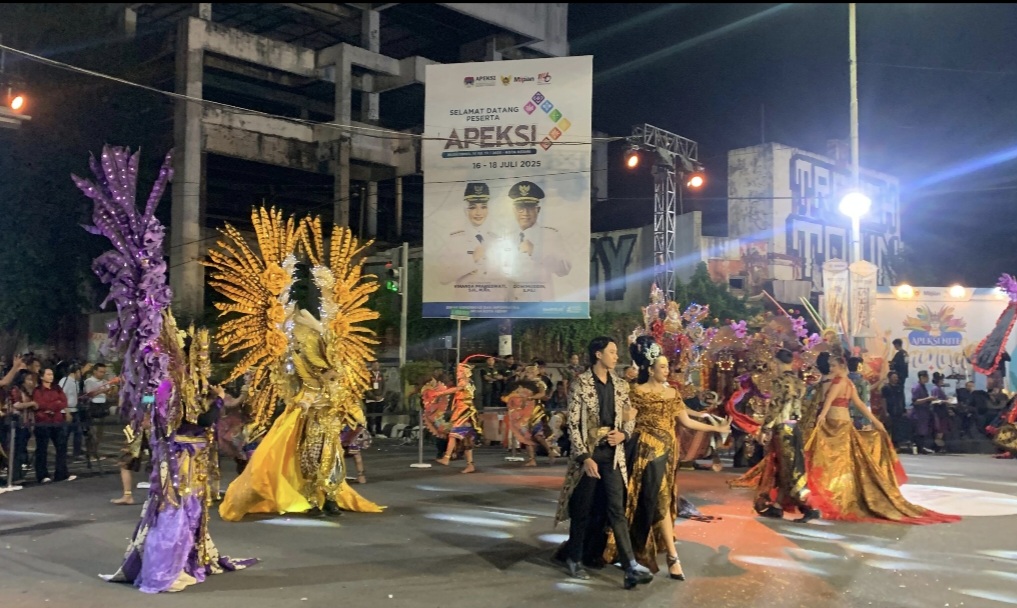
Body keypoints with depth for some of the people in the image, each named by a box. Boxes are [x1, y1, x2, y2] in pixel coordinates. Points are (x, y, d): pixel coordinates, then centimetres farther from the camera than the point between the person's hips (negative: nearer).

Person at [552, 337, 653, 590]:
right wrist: (585, 457, -17)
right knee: (583, 510, 7)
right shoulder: (580, 384, -8)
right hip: (588, 454, -3)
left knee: (616, 510, -2)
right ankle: (574, 559, 24)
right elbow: (573, 424, -10)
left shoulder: (620, 385, 8)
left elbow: (630, 417, 17)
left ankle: (630, 566, -8)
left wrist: (624, 434, -5)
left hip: (613, 453, 4)